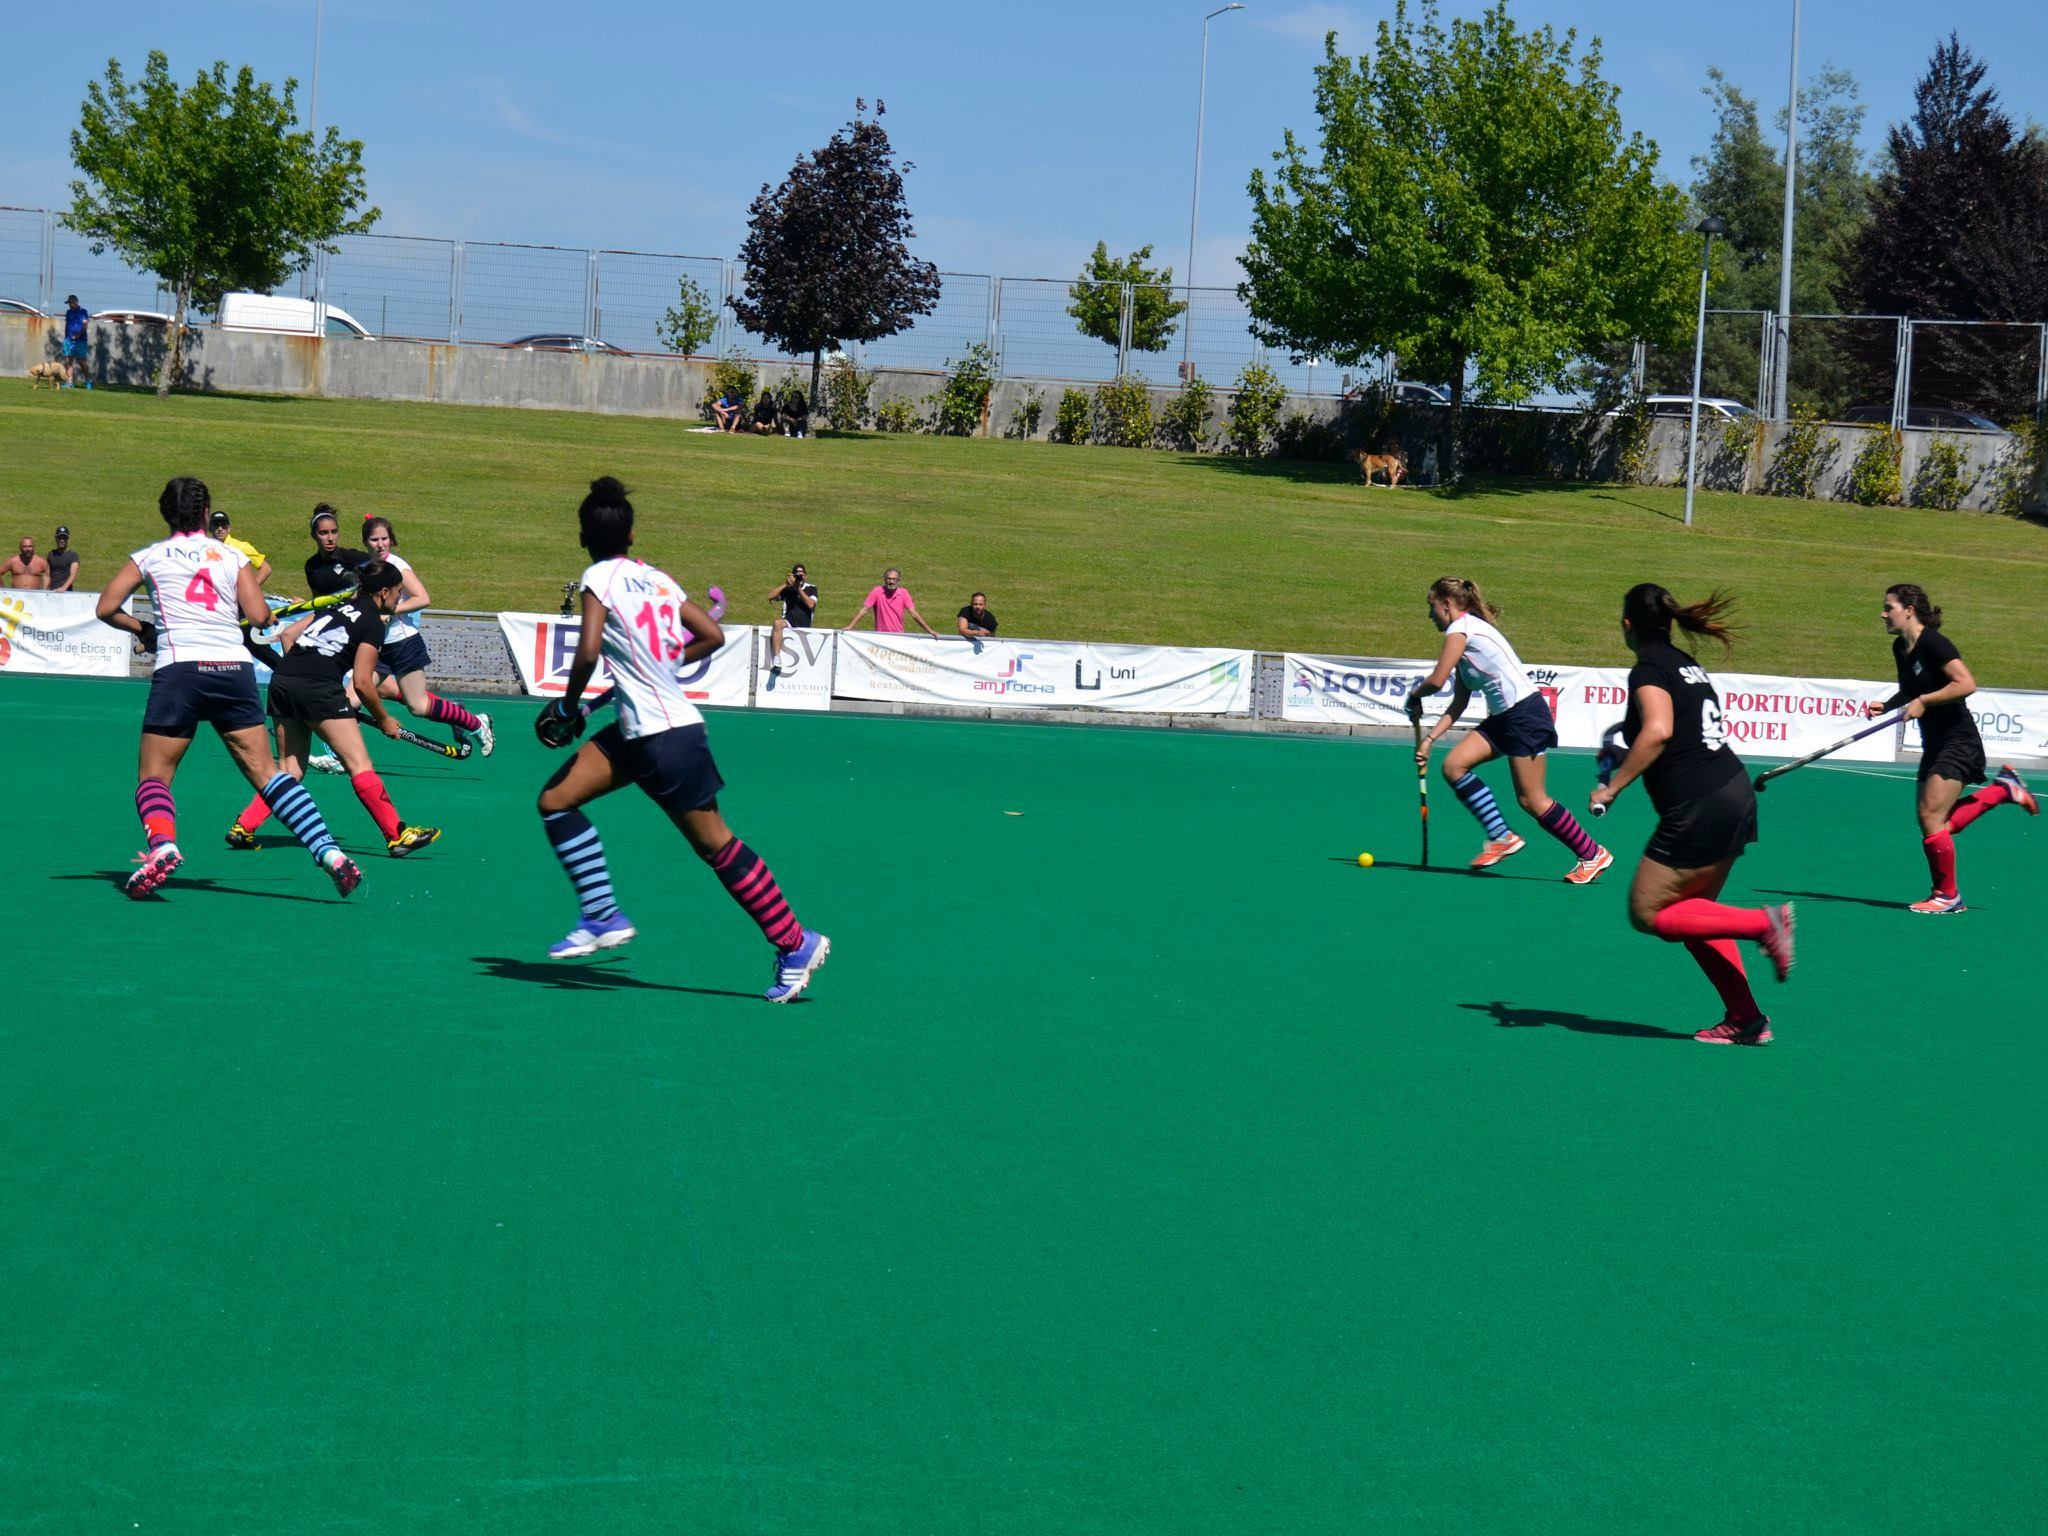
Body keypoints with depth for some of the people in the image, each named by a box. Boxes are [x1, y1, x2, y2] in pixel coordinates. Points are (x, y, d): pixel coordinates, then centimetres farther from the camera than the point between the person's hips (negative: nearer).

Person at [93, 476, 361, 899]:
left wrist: (142, 630, 25)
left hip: (179, 669, -2)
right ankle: (329, 852, -9)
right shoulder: (232, 556, 14)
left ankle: (162, 845, -23)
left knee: (154, 774, 6)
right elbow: (259, 616, 5)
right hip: (235, 669, 2)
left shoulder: (148, 557, 11)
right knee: (266, 771, 5)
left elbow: (106, 609, 8)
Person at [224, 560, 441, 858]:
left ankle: (243, 827, 5)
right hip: (319, 689, -7)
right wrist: (384, 719, 8)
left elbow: (287, 636, 21)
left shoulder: (339, 606, 23)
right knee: (359, 764, -4)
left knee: (291, 769, 14)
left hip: (282, 680, 7)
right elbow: (362, 682, -5)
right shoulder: (373, 623, 2)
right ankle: (397, 836, -4)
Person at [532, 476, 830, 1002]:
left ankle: (796, 944, 7)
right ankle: (603, 917, 10)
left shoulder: (600, 577, -11)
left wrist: (569, 704, -6)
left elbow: (588, 652, -22)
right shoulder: (655, 577, 9)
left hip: (666, 738, -8)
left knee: (717, 847, 0)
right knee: (555, 801, 10)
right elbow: (712, 635, 13)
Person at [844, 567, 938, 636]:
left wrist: (929, 630, -5)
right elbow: (864, 610, -5)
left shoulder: (903, 593, 0)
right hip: (880, 636, -1)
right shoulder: (877, 592, -5)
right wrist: (850, 627, -13)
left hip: (899, 636, 1)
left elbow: (914, 614, 0)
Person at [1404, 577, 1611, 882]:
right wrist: (1429, 738, 13)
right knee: (1453, 765, -2)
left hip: (1525, 713, -10)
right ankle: (1501, 836, 1)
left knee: (1532, 800, -8)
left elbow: (1436, 680, -13)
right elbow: (1458, 705, 19)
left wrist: (1414, 695, 8)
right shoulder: (1465, 639, 20)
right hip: (1502, 717, 10)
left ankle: (1592, 855, 4)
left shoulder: (1461, 628, -8)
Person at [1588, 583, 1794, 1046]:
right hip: (1735, 794, 9)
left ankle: (1763, 923, -11)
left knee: (1648, 913, 0)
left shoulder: (1649, 669, -9)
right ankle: (1745, 1019, 11)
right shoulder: (1685, 663, 18)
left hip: (1698, 808, -9)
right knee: (1694, 912, 17)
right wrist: (1625, 749, 32)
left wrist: (1612, 786, -19)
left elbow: (1658, 731, -25)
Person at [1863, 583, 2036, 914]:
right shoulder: (1900, 648, 9)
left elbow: (1967, 684, -24)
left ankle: (1948, 896, 1)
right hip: (1935, 744, 10)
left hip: (1958, 742, -10)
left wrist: (1923, 701, -23)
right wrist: (1886, 706, 5)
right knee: (1931, 822, 8)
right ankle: (2003, 788, 21)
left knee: (1932, 818, -13)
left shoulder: (1933, 643, -17)